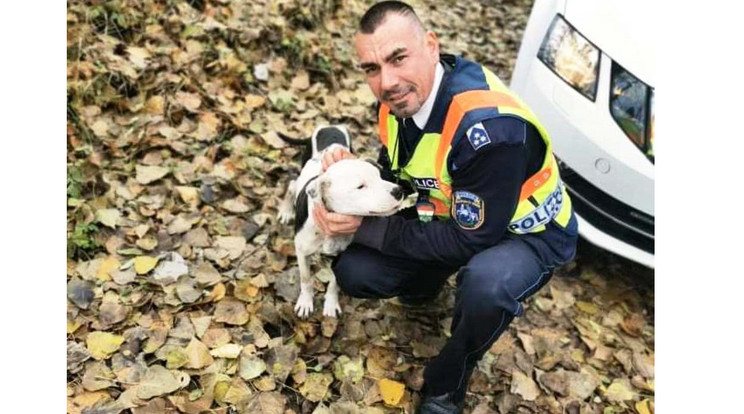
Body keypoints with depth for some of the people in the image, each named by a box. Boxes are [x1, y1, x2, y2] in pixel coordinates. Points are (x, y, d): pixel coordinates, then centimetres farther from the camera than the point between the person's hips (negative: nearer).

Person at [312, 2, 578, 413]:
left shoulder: (489, 125, -36)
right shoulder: (398, 101, -11)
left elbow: (471, 239, -30)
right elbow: (397, 179, 4)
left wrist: (367, 228, -26)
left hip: (527, 233, -6)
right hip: (448, 217, 6)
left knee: (485, 285, -40)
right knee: (353, 272, -10)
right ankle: (424, 282, 24)